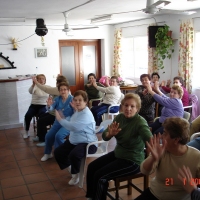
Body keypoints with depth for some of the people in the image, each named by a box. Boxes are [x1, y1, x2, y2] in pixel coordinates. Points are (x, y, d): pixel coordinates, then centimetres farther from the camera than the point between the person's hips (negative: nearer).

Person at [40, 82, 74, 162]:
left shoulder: (72, 99, -11)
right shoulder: (58, 99, 2)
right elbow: (51, 108, -12)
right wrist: (49, 105, -35)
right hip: (58, 122, 5)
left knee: (58, 136, -26)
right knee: (48, 136, -4)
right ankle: (47, 153, 21)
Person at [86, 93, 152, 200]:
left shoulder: (140, 122, -23)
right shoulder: (119, 117, -4)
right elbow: (104, 136, -4)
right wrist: (110, 134, -28)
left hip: (132, 160, -7)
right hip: (117, 153, 7)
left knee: (100, 176, -14)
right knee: (91, 167, 6)